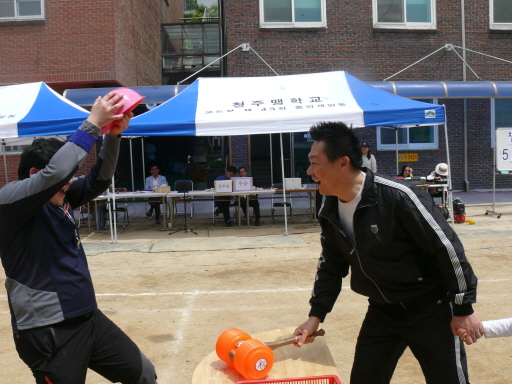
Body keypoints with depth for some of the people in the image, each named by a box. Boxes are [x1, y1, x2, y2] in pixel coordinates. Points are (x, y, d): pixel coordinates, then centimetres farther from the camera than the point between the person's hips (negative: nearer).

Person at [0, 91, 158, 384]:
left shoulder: (62, 199, 8)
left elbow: (99, 180, 6)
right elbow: (55, 173, -30)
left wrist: (113, 135, -10)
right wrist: (92, 124, -25)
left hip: (88, 318, 8)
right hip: (47, 333, -7)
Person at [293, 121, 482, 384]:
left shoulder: (398, 196, -26)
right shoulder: (330, 212, -4)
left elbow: (447, 246, -19)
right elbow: (331, 266, 9)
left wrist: (463, 307, -13)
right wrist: (316, 315, 3)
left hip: (430, 310, -6)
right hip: (381, 312, 6)